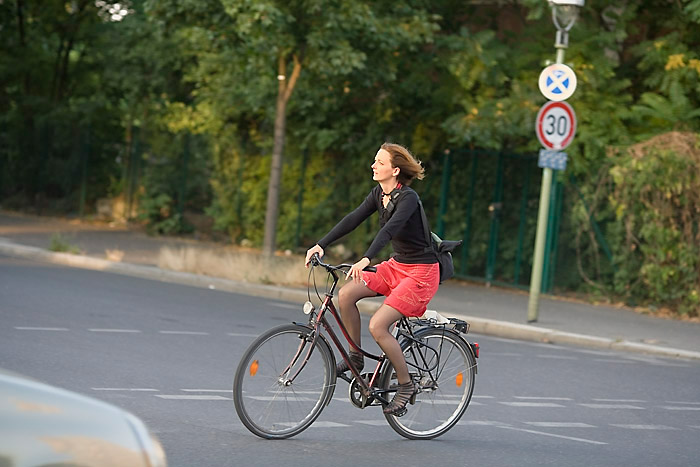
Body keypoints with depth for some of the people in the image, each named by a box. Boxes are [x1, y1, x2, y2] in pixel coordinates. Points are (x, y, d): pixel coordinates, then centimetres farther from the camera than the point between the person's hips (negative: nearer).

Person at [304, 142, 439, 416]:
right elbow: (353, 219, -2)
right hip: (397, 266, 8)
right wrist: (321, 245, -13)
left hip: (421, 272, -8)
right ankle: (355, 357, 5)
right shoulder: (379, 194, 4)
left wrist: (366, 259, -50)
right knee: (346, 294, -11)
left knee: (377, 326, -19)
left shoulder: (408, 198, -21)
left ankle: (406, 386, -3)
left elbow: (390, 228, -36)